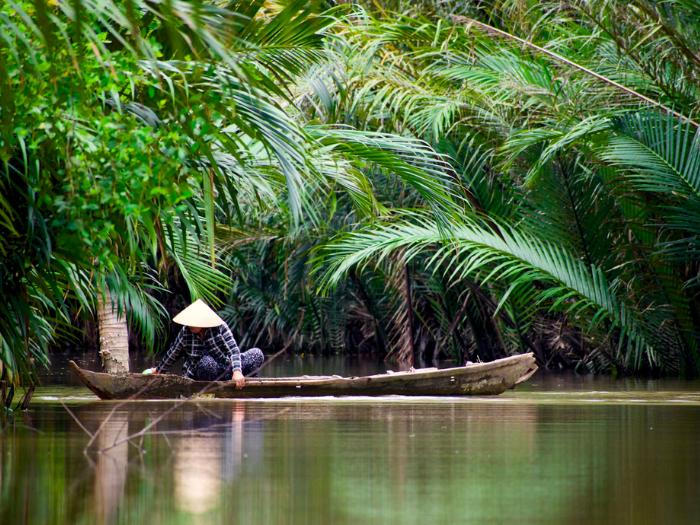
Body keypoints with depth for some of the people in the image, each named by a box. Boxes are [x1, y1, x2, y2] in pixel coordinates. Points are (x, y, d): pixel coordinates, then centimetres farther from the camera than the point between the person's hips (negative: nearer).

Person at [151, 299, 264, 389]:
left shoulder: (220, 328, -16)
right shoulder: (185, 332, -12)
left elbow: (233, 350, -25)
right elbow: (172, 354, 3)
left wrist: (237, 371, -41)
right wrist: (158, 370, 15)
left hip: (224, 368, 0)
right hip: (198, 374, 0)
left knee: (257, 354, -18)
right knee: (207, 361, -39)